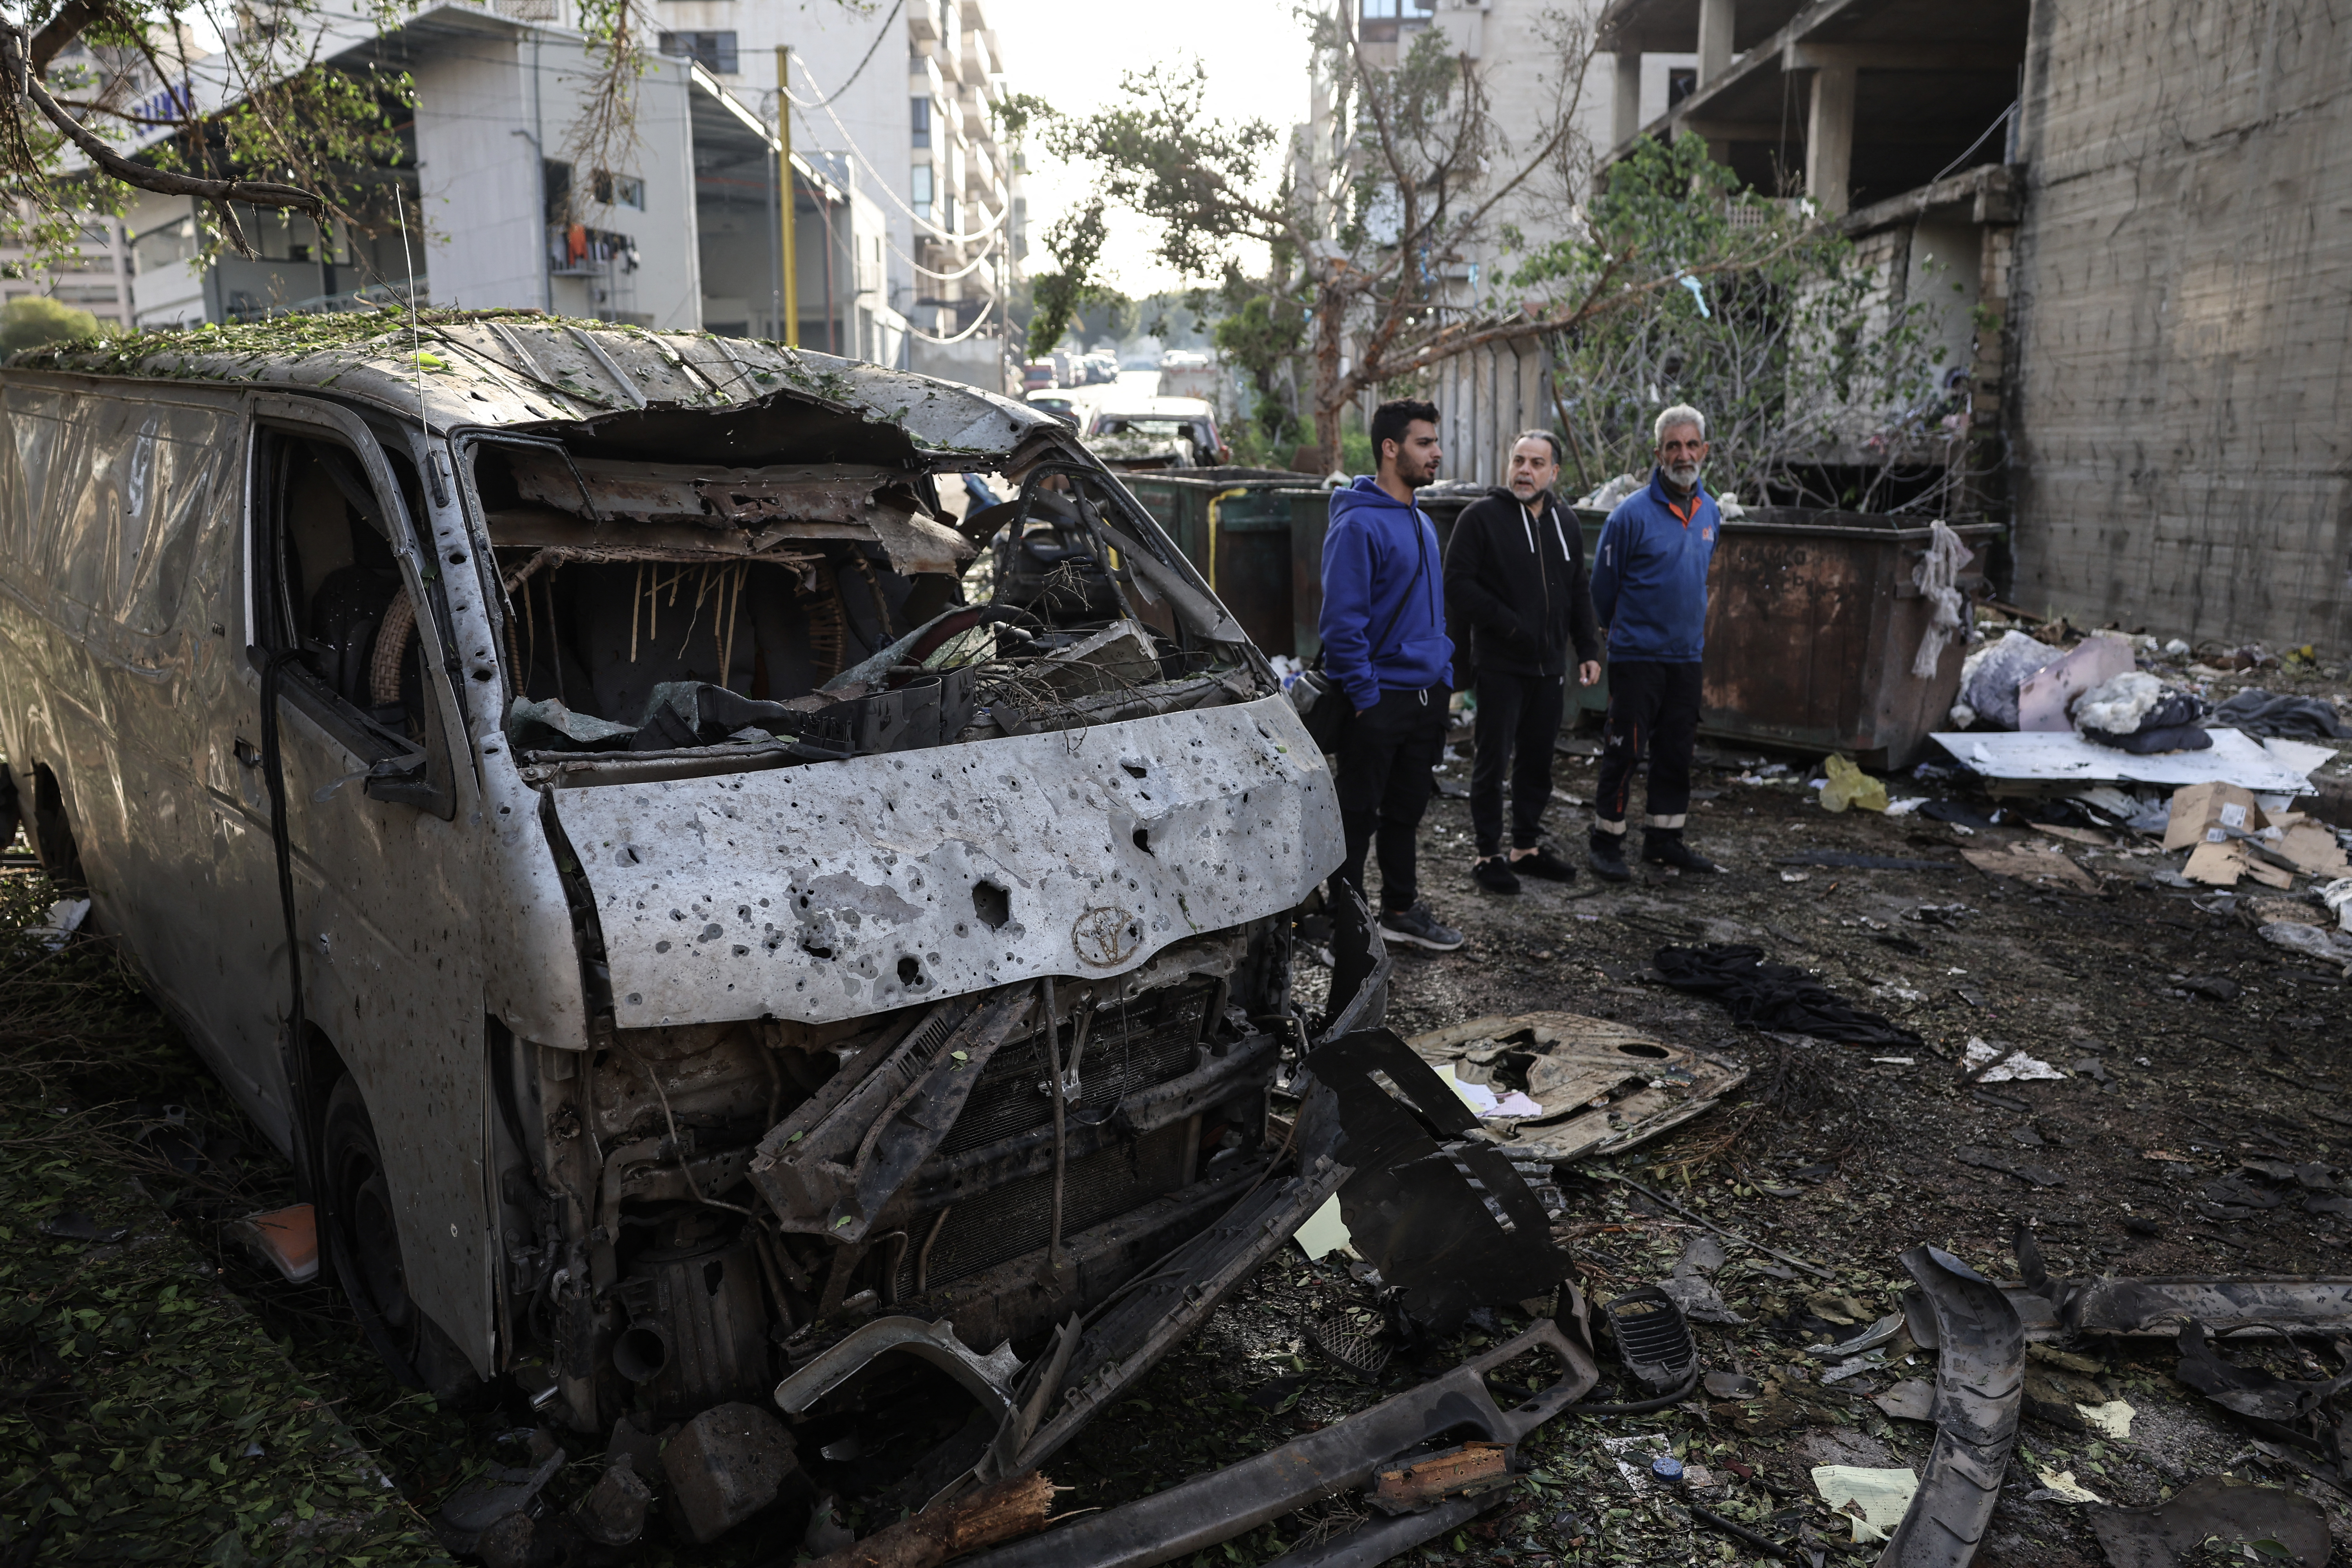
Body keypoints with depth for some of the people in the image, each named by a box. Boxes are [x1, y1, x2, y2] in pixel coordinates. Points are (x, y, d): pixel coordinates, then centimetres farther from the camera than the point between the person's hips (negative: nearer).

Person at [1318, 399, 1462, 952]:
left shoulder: (1422, 523, 14)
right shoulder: (1359, 523, -15)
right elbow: (1341, 620, -19)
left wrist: (1444, 678, 15)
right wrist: (1365, 695, -19)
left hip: (1425, 694, 9)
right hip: (1379, 699, -8)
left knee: (1407, 811, 17)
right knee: (1357, 817, 1)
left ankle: (1401, 909, 29)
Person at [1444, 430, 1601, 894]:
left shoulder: (1565, 526, 14)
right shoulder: (1482, 516, -6)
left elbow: (1579, 593, 20)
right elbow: (1458, 583, -11)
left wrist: (1589, 651, 12)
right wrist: (1506, 623, -17)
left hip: (1550, 665, 6)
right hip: (1500, 664, -6)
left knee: (1538, 761, 13)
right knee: (1493, 762, 0)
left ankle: (1527, 847, 25)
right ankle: (1488, 855, 9)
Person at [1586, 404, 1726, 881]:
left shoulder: (1710, 512, 8)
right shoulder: (1633, 513, -13)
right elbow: (1603, 584, -3)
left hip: (1688, 654, 6)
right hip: (1637, 655, -6)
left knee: (1677, 752, 12)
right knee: (1624, 752, -3)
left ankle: (1665, 839, 24)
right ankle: (1607, 843, 8)